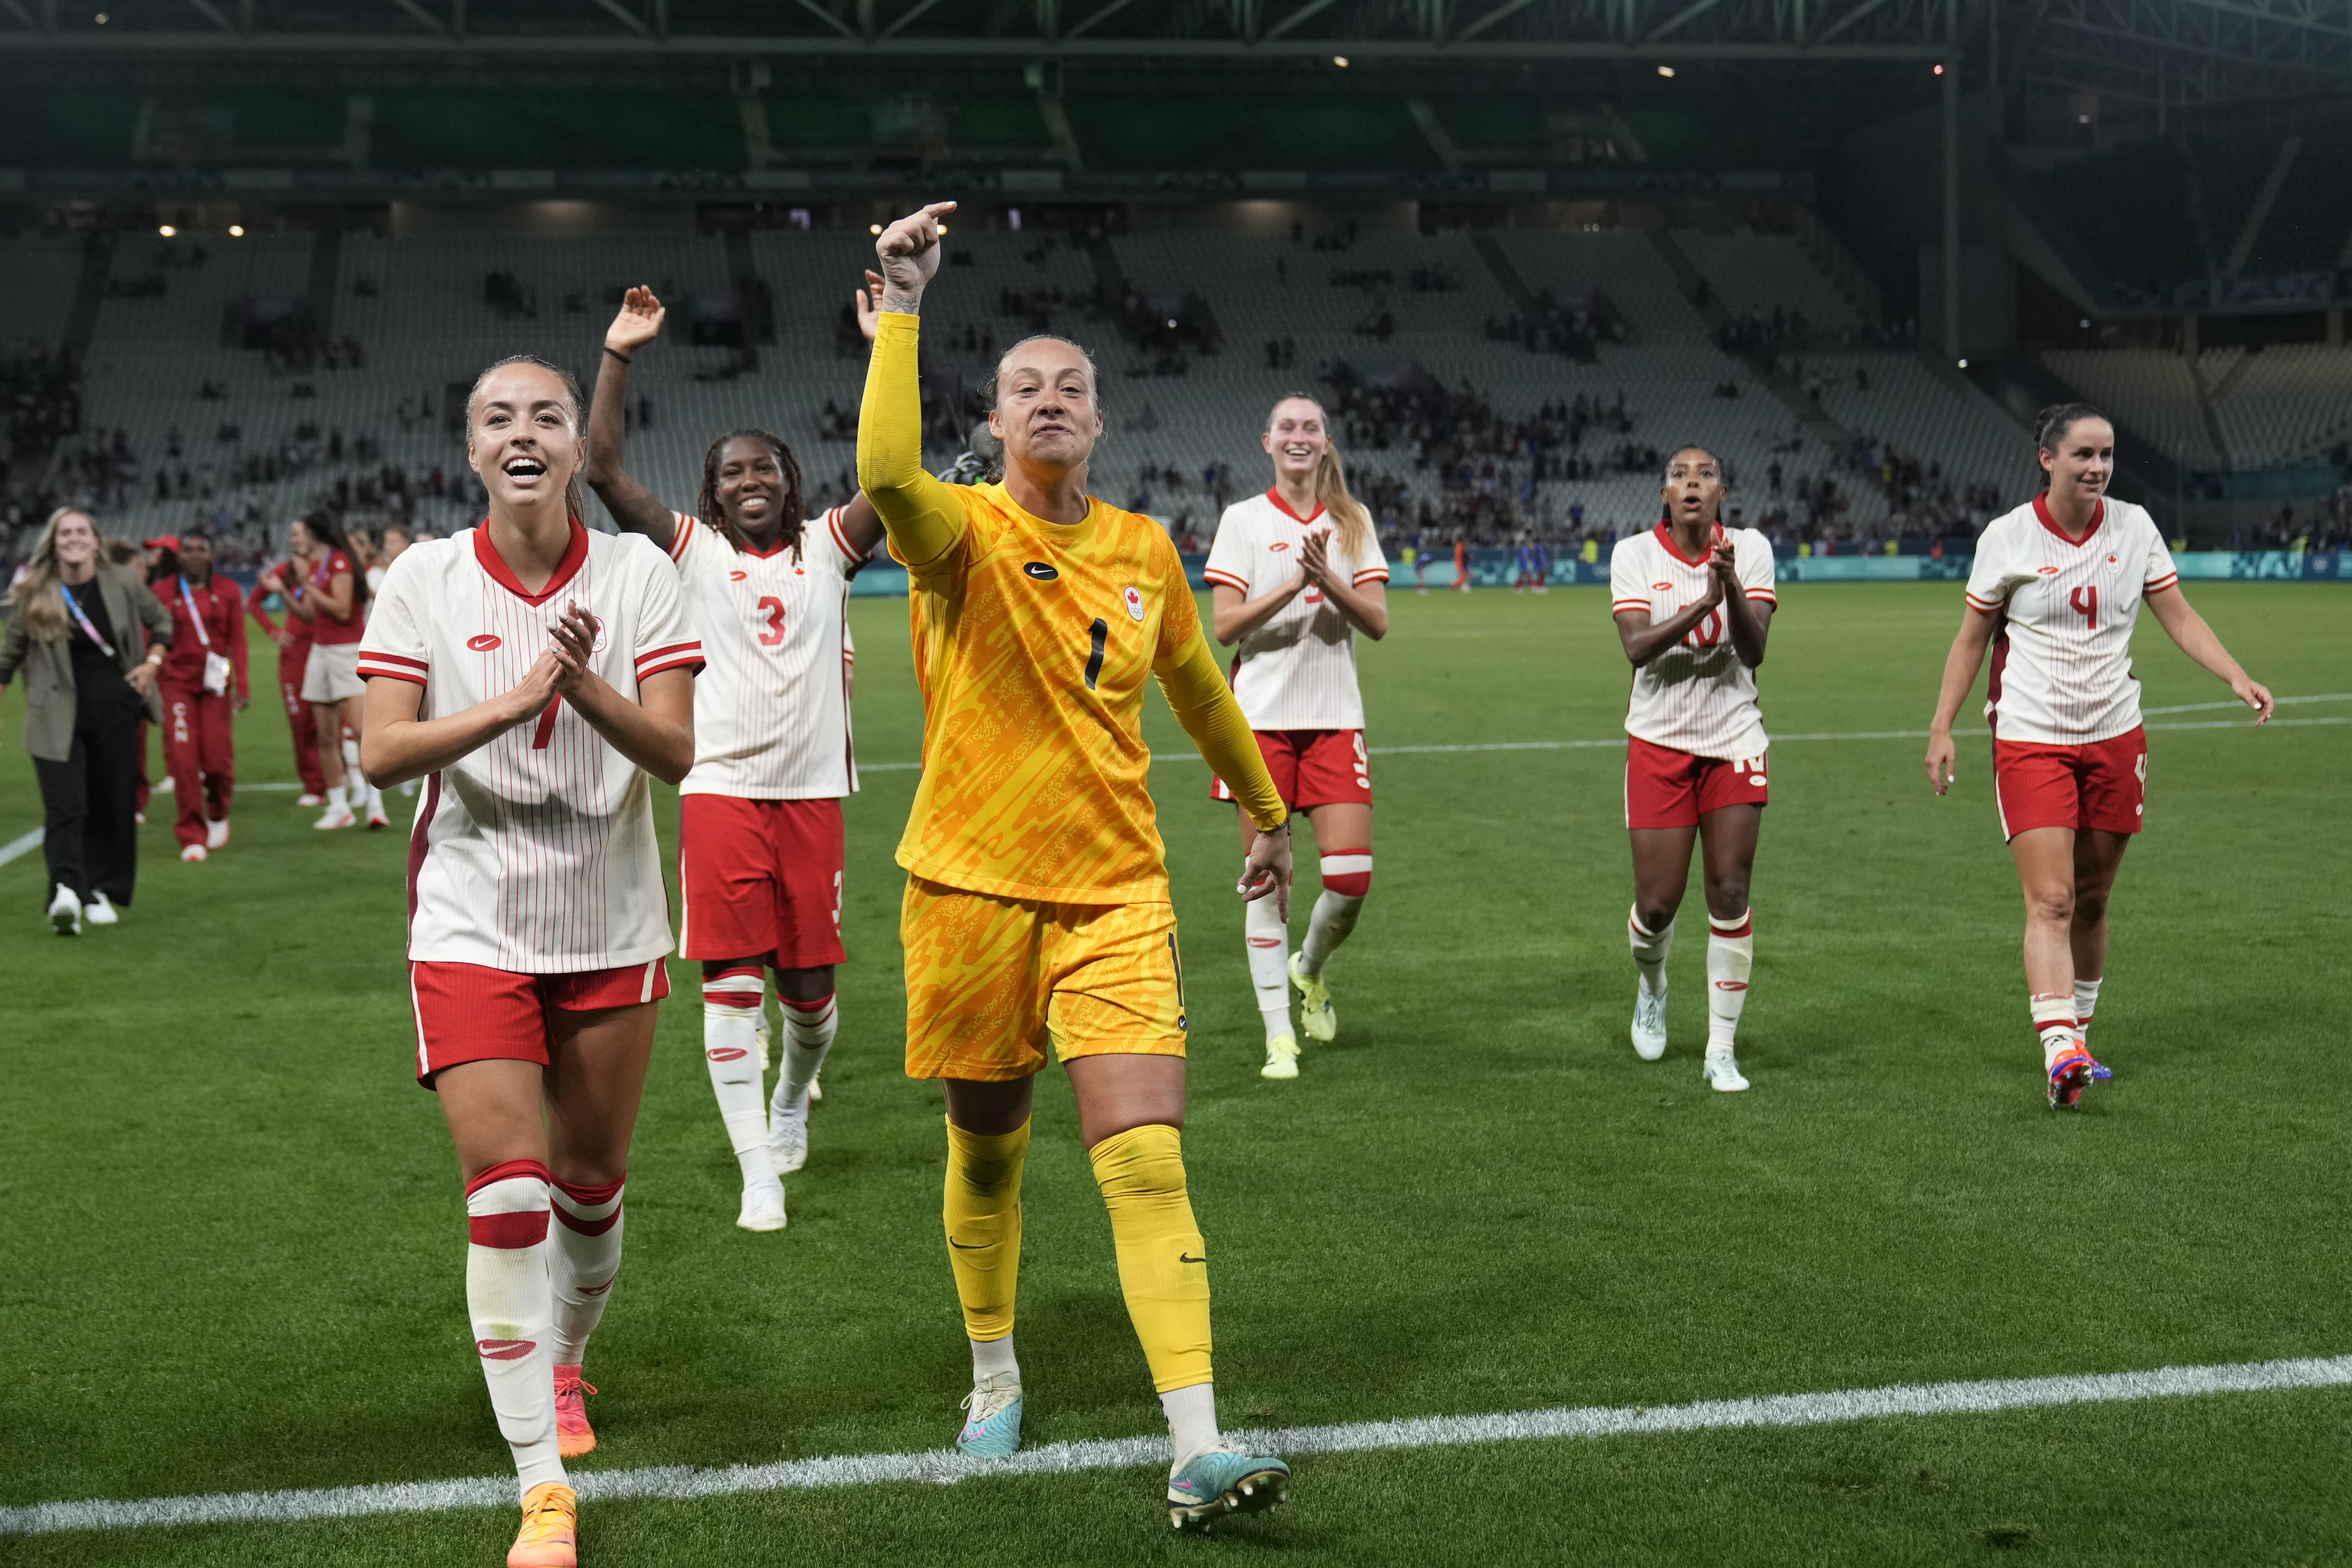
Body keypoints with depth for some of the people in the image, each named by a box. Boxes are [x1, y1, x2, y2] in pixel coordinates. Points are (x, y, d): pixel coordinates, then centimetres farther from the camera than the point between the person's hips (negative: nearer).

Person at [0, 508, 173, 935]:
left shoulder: (123, 583, -2)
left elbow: (161, 619, 15)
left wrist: (153, 662, 1)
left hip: (116, 709, 2)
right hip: (58, 716, -2)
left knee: (115, 805, 6)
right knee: (66, 807, -14)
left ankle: (102, 891, 19)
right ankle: (66, 891, -26)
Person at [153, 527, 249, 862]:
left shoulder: (228, 590, 4)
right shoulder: (164, 592, 3)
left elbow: (238, 640, 2)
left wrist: (242, 686, -4)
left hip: (215, 683, 0)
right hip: (177, 681, 0)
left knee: (218, 758, -4)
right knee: (182, 759, -8)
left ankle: (218, 815, 28)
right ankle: (193, 837, 0)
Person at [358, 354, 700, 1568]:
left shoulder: (636, 573, -3)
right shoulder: (424, 580, -3)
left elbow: (675, 752, -10)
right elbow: (381, 753, -11)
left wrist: (586, 688, -28)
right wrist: (514, 701, -25)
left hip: (611, 929, 2)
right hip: (473, 929, -2)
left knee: (589, 1183, 13)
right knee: (506, 1190, -12)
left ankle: (562, 1365, 44)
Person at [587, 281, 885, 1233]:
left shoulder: (826, 549, 9)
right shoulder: (692, 551, 5)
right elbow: (605, 469, -4)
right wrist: (619, 355, -9)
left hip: (813, 790, 2)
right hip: (721, 789, -1)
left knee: (810, 984, 7)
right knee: (732, 981, -6)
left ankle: (792, 1101, 39)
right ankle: (759, 1172, -1)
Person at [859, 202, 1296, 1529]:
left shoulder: (1144, 549, 7)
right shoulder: (966, 535, -6)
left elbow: (1200, 690, 23)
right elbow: (889, 472, -31)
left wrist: (1267, 813, 32)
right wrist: (903, 303, -32)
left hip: (1114, 892, 2)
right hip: (972, 885, -1)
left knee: (1148, 1161, -11)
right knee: (986, 1155, 12)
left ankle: (1198, 1452, -15)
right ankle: (996, 1380, 37)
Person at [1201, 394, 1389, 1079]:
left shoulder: (1352, 522, 9)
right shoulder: (1242, 520, 3)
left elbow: (1377, 622, 1)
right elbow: (1225, 624, -6)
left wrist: (1327, 577, -14)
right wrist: (1294, 582, -16)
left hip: (1334, 719, 2)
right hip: (1260, 716, -2)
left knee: (1351, 877, -7)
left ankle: (1310, 968, 24)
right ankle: (1279, 1035, 6)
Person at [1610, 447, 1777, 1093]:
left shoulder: (1748, 548, -2)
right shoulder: (1634, 555, -5)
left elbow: (1753, 651, -11)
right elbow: (1636, 647, -18)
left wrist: (1733, 585, -27)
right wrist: (1703, 604, -31)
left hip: (1733, 741, 1)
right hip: (1659, 743, -1)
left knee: (1730, 895, -5)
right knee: (1657, 904, -1)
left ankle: (1722, 1050, 6)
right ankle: (1652, 985, 35)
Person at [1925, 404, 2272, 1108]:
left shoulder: (2134, 528, 2)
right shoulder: (2007, 537, -6)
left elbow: (2181, 620, 5)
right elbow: (1971, 640, 3)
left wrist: (2239, 679, -9)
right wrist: (1942, 728, -1)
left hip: (2115, 736, 4)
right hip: (2030, 738, -3)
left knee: (2092, 902, 10)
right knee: (2050, 901, -14)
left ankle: (2076, 1038, 25)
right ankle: (2058, 1055, -23)